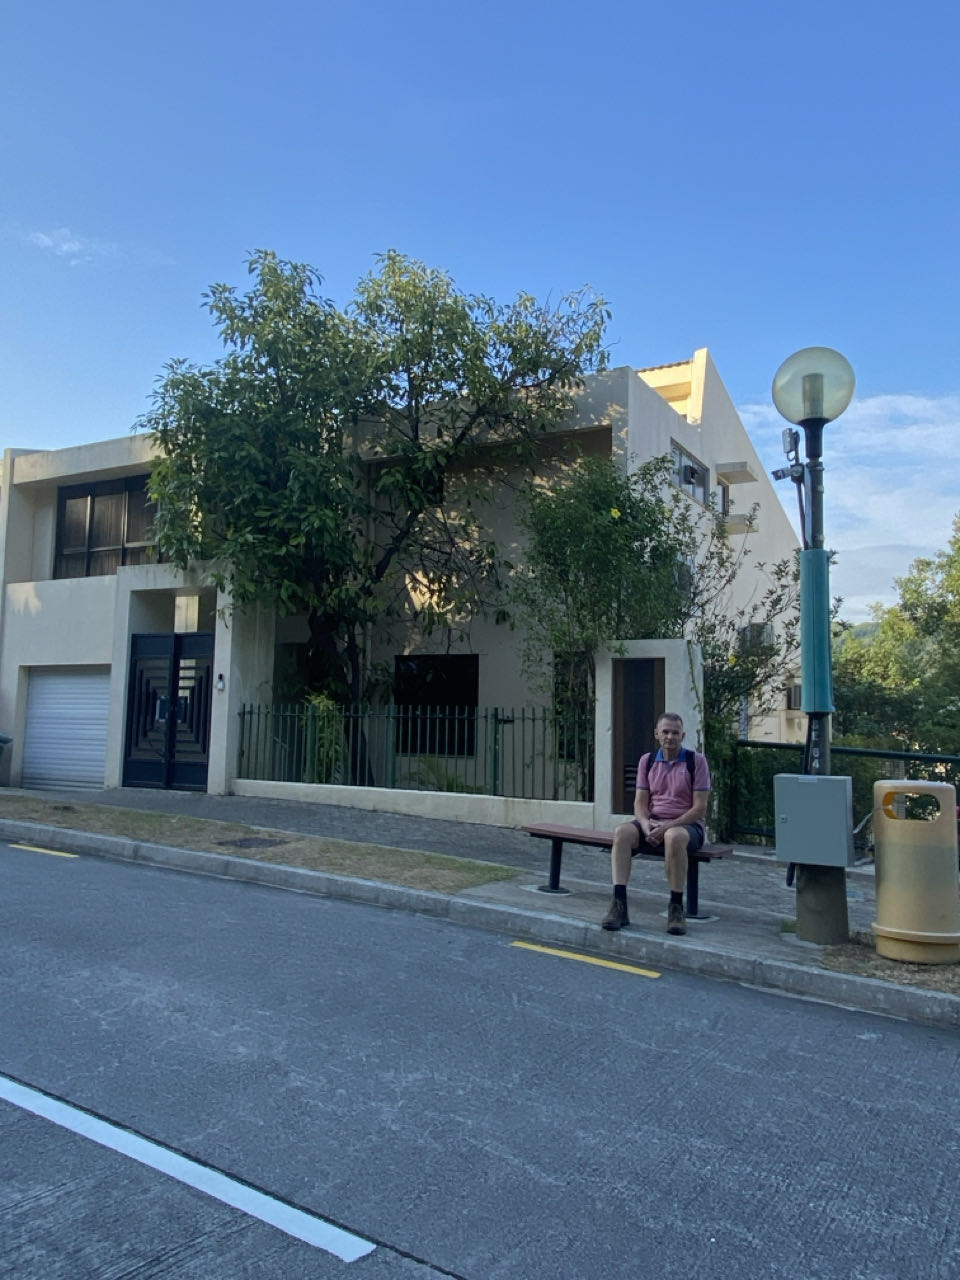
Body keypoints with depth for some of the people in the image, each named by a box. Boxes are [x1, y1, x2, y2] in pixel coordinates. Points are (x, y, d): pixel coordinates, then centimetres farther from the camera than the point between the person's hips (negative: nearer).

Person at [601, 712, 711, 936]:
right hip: (653, 824, 4)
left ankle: (676, 908, -26)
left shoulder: (696, 761, -4)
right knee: (622, 832, -27)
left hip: (687, 825, -3)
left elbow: (700, 808, -9)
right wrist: (646, 825, -15)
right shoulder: (647, 761, 9)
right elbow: (640, 802, 7)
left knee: (674, 837, -39)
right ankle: (619, 905, -30)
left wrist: (668, 826, -19)